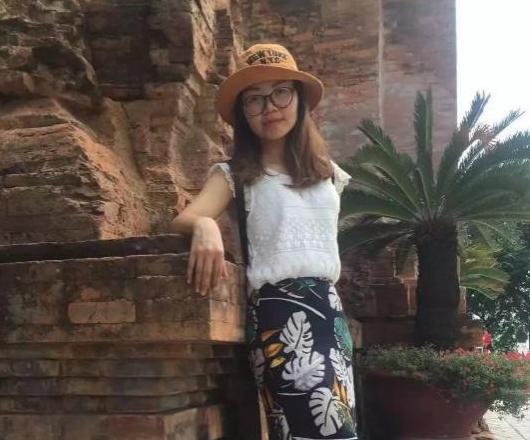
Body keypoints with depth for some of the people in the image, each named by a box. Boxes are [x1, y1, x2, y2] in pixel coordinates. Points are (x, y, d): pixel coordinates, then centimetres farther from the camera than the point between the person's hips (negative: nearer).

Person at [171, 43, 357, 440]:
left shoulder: (327, 172, 17)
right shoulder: (234, 175, 3)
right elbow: (184, 218, -13)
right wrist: (205, 225, -35)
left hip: (331, 308, 5)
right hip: (278, 312, -5)